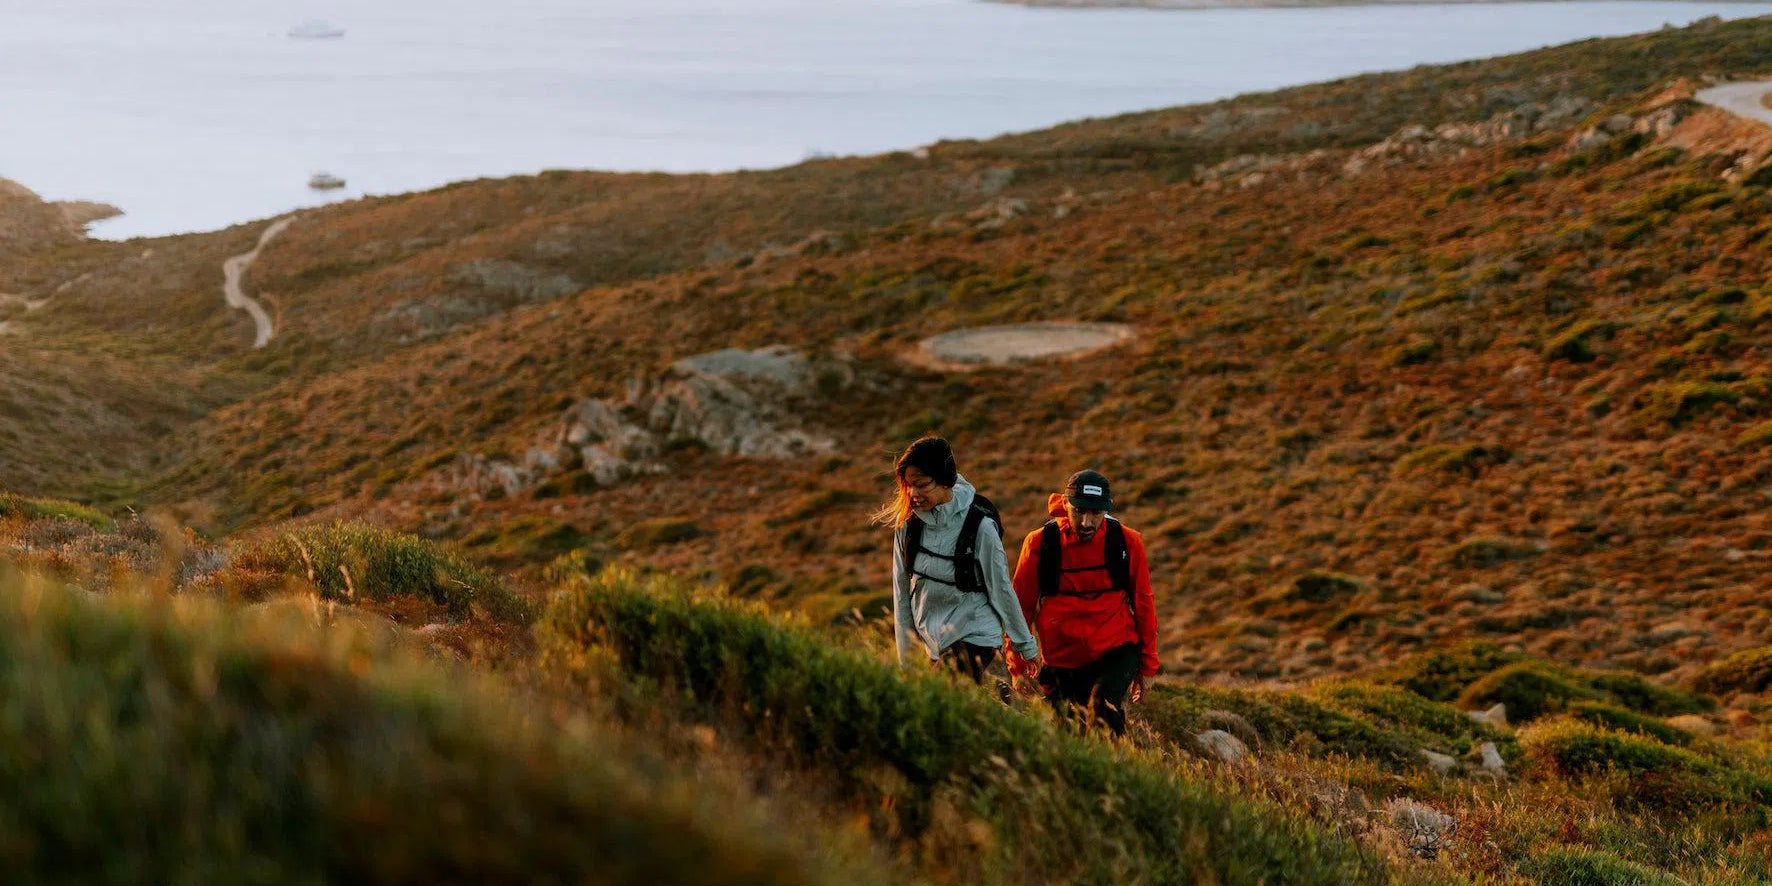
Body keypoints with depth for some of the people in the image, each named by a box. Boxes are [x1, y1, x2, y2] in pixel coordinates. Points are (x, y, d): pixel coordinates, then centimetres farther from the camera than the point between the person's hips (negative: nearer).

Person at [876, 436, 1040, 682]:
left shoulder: (980, 526, -14)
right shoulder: (907, 522, -2)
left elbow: (1001, 590, -4)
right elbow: (902, 591, 6)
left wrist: (1027, 646, 5)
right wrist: (905, 658, 9)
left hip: (974, 636, -6)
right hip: (932, 641, 6)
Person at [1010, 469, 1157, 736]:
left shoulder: (1127, 543, -6)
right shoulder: (1040, 543, -8)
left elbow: (1143, 604, 6)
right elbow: (1020, 606, 2)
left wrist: (1145, 667, 10)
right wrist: (1018, 666, 5)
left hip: (1117, 651, -1)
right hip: (1063, 659, 1)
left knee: (1103, 710, -27)